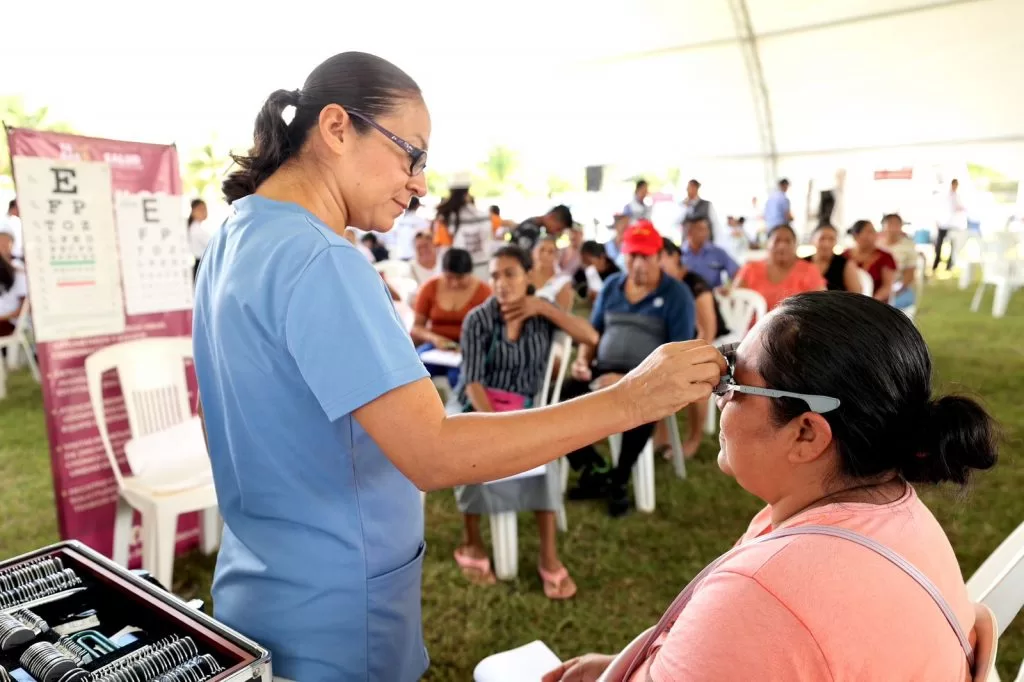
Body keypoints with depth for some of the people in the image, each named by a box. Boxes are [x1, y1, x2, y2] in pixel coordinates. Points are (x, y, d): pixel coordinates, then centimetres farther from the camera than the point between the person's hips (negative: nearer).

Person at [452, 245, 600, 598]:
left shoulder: (542, 312, 0)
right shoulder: (478, 319, -10)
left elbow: (590, 336, -11)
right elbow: (473, 381, -16)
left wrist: (544, 308, -16)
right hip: (478, 405, -2)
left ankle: (549, 555, -20)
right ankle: (473, 543, -10)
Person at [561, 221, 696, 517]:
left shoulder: (677, 294, -5)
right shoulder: (611, 286, 10)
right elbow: (593, 331, 19)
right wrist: (583, 360, -3)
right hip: (605, 371, 5)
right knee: (559, 399, -18)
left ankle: (618, 481, -12)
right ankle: (593, 471, 1)